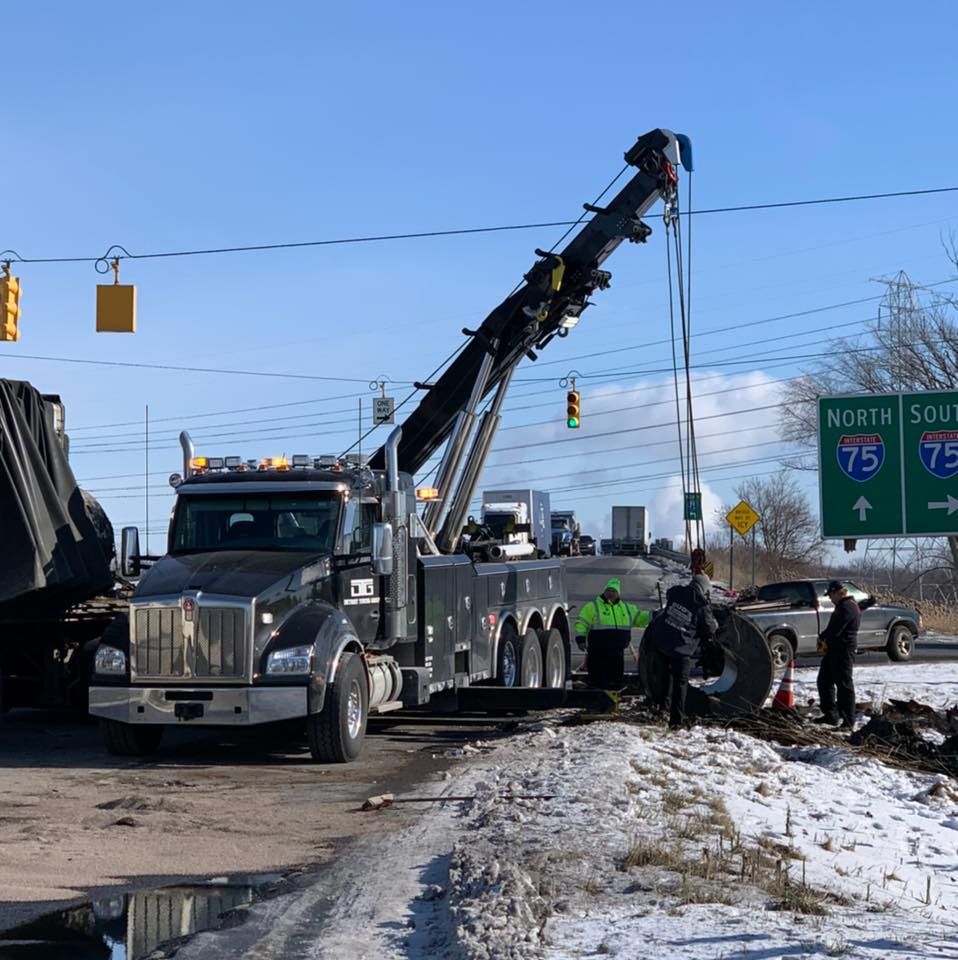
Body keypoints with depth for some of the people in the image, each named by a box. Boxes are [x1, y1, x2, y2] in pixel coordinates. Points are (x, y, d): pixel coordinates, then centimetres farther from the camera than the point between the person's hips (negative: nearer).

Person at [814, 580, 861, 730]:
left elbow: (835, 630, -22)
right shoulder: (843, 605, 17)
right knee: (824, 681, 17)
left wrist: (822, 637, -3)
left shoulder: (847, 607, -18)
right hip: (834, 649, 11)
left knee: (844, 685, -8)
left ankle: (848, 722, -6)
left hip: (843, 651, -11)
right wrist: (824, 639, 7)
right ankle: (830, 715, 25)